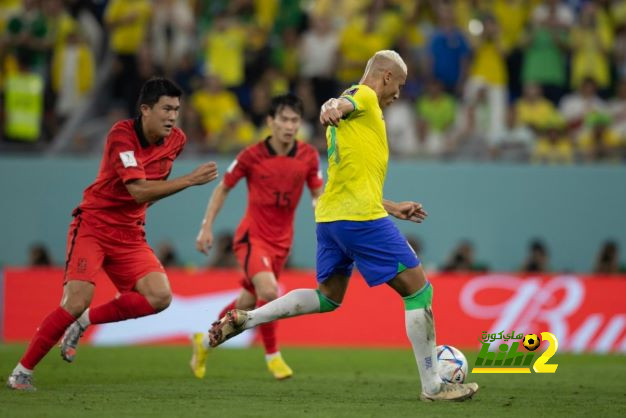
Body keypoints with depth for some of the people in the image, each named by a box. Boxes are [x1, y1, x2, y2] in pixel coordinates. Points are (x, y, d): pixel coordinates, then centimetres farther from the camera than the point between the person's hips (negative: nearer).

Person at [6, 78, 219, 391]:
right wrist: (190, 180, -32)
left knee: (159, 296, -16)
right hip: (92, 226, -6)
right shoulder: (121, 135, -20)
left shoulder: (176, 140, -1)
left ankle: (85, 321, 4)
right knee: (77, 301, -20)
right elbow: (139, 191, -29)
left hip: (130, 233, 6)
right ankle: (22, 371, -4)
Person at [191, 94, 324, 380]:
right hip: (252, 236, -4)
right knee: (269, 291, -28)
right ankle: (272, 356, -12)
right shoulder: (252, 156, -12)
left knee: (248, 303, 14)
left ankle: (205, 341, 39)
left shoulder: (308, 156, -4)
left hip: (281, 242, 4)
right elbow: (222, 188, 1)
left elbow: (318, 195, 5)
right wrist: (206, 227, -3)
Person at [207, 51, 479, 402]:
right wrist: (333, 109, -52)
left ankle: (243, 319, 12)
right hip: (361, 217, -10)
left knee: (328, 298, 23)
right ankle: (433, 386, -2)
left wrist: (392, 208, 35)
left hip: (330, 215, 10)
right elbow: (341, 104, -28)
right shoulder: (364, 96, -3)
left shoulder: (350, 116, 25)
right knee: (418, 291, -3)